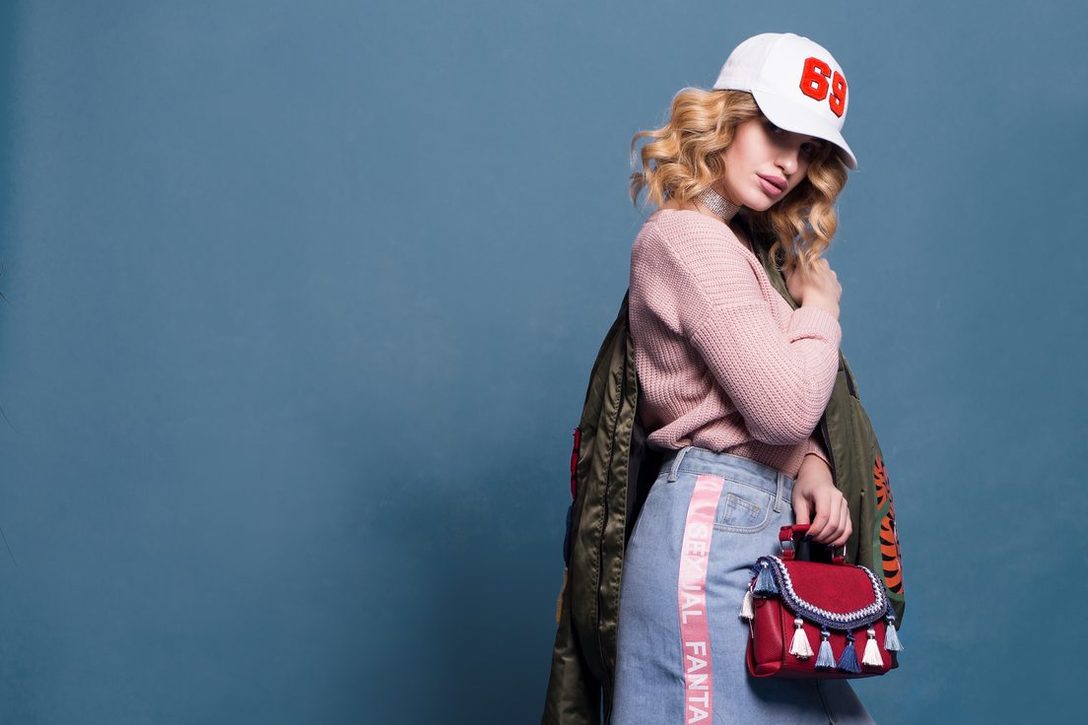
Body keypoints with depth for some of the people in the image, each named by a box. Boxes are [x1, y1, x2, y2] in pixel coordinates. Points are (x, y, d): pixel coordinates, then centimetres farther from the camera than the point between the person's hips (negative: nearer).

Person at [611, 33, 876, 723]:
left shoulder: (739, 244, 18)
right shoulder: (689, 237, -12)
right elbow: (784, 407, -17)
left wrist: (810, 467, -2)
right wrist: (822, 310, -1)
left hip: (760, 521, 10)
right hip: (713, 524, -10)